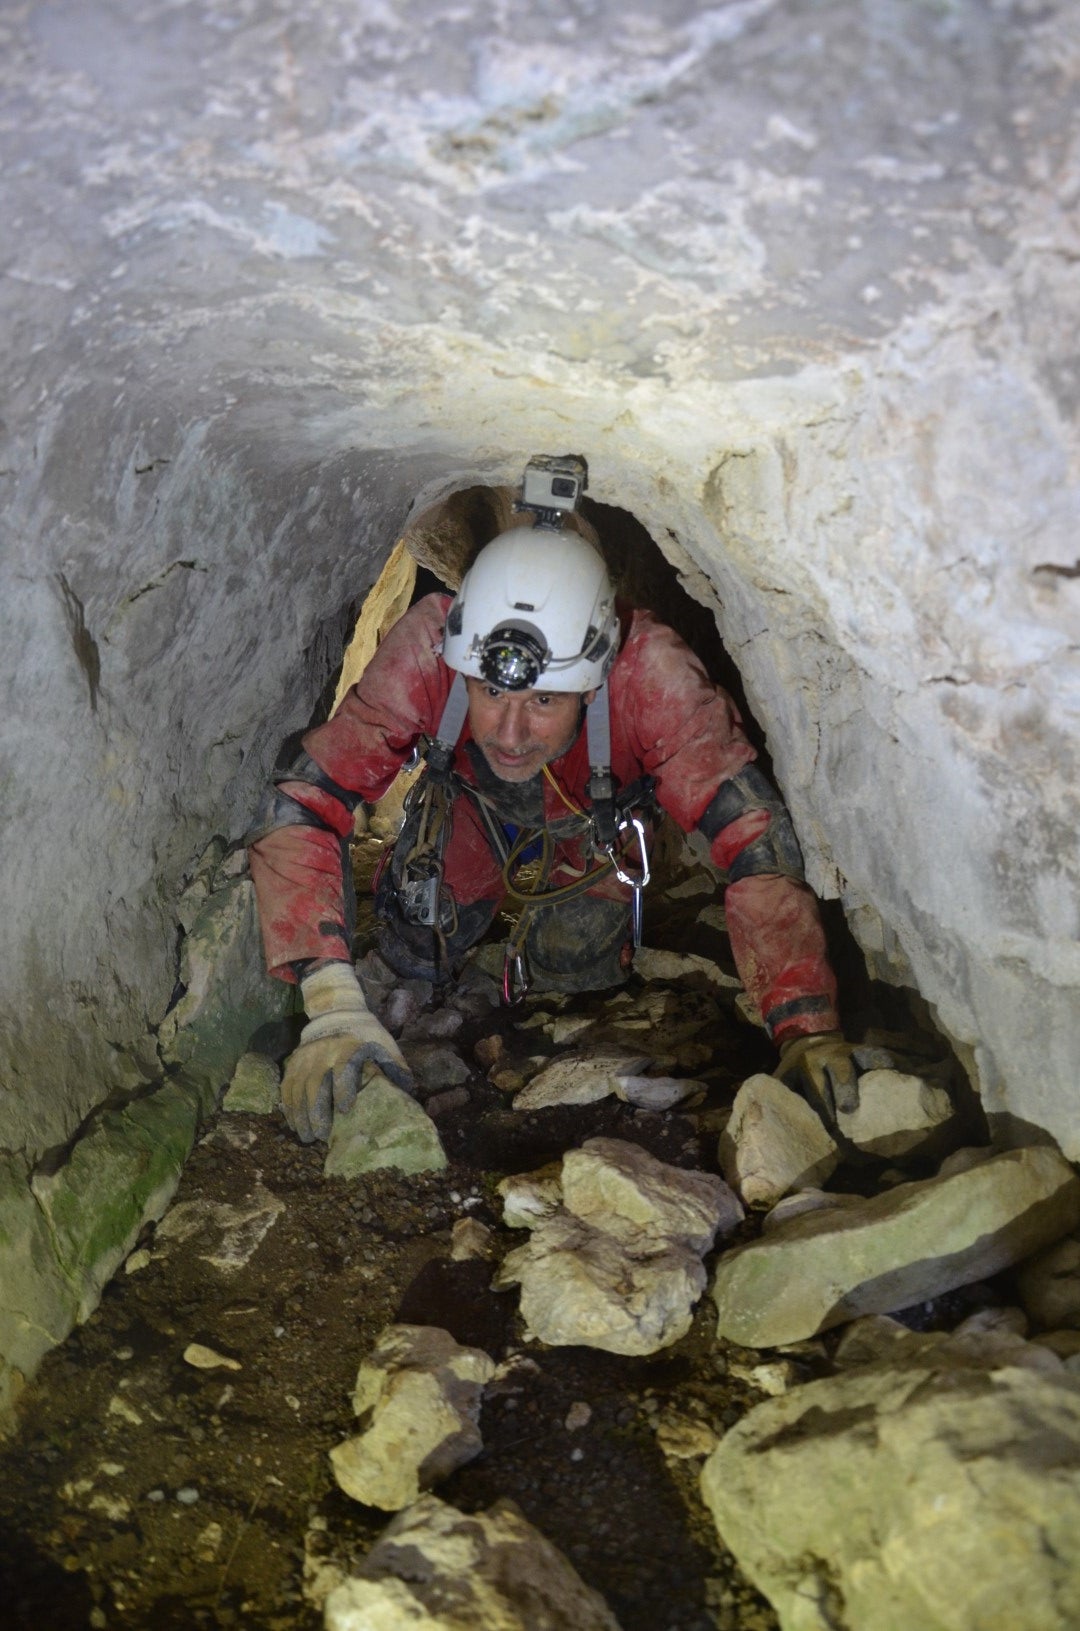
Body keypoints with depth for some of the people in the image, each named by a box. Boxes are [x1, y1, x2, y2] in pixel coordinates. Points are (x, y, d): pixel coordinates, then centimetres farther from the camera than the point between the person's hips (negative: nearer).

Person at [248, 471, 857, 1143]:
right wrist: (334, 1004, -52)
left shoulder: (651, 672, -45)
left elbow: (756, 836, -45)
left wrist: (807, 1033, -55)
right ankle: (494, 891, 29)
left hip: (597, 809, 0)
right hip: (471, 797, 1)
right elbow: (301, 804, -41)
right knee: (418, 953, -3)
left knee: (573, 967, -6)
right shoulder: (428, 650, -42)